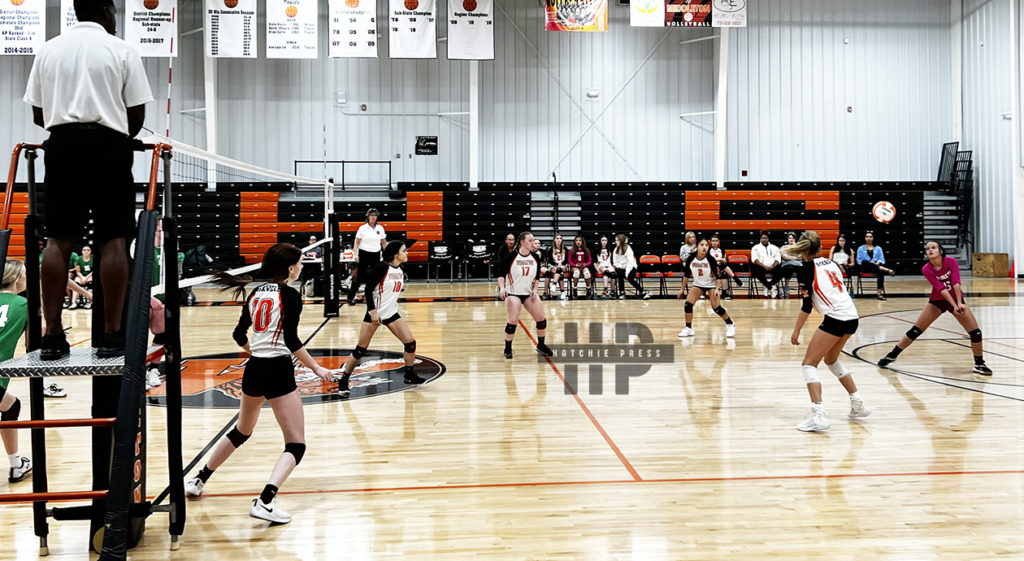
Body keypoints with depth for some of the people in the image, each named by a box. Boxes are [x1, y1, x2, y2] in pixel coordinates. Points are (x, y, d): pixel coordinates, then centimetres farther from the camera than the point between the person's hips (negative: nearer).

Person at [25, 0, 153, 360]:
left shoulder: (48, 49, 14)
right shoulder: (121, 51, 2)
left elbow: (37, 114, 13)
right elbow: (137, 115, 1)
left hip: (62, 142, 4)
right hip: (108, 144, -4)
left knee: (58, 239, 5)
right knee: (114, 239, -2)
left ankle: (52, 335, 3)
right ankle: (111, 335, -2)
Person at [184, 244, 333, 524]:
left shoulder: (256, 293, 11)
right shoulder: (290, 295, -10)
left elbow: (239, 335, 17)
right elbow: (292, 341, -17)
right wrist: (317, 369, -10)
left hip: (253, 372, 8)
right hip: (278, 373, -7)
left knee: (241, 432, 30)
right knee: (296, 445, -3)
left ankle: (198, 480, 39)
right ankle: (265, 501, -21)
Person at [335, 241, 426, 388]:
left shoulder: (401, 271, 5)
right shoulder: (382, 267, -17)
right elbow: (368, 290, -18)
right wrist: (373, 311, -23)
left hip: (392, 314, 7)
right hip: (375, 313, -7)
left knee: (410, 343, 0)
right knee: (360, 350, -1)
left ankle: (410, 376, 18)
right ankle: (343, 380, 13)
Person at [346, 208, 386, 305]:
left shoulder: (380, 228, 4)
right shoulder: (362, 228, -4)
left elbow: (384, 242, 12)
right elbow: (357, 243, -2)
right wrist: (356, 255, -11)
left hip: (376, 254, 3)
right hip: (364, 254, -3)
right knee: (359, 276, -2)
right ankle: (351, 297, 5)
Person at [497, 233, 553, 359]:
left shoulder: (535, 257, 1)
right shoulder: (511, 256, -12)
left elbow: (537, 276, 11)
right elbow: (501, 273, -9)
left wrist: (535, 289, -1)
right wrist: (502, 287, -23)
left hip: (529, 293, 5)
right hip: (513, 293, -5)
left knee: (542, 319, 1)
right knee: (512, 322, -11)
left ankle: (541, 345, 23)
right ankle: (507, 349, 10)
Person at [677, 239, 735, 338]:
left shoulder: (711, 259, -22)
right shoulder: (691, 259, -15)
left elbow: (717, 275, -14)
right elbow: (687, 274, -1)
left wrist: (717, 289, -23)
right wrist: (682, 289, 2)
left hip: (711, 284, -3)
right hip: (698, 284, 3)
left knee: (716, 308, -12)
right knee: (688, 304, -13)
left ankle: (730, 324, 12)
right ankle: (688, 328, 3)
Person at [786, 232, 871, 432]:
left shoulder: (806, 269, -5)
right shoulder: (829, 262, 16)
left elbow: (807, 305, -8)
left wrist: (796, 331, -1)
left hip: (835, 318, -8)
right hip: (852, 317, 8)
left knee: (809, 363, -1)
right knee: (831, 359, 27)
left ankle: (819, 415, -15)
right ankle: (858, 405, 30)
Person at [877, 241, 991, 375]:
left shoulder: (951, 262, -15)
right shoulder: (926, 269, -17)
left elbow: (956, 282, -25)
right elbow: (941, 288, -25)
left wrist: (959, 303, -36)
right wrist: (954, 306, -34)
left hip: (957, 299, 1)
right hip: (937, 301, -1)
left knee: (975, 332, -7)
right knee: (915, 331, -3)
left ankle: (979, 364, 11)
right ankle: (892, 355, 8)